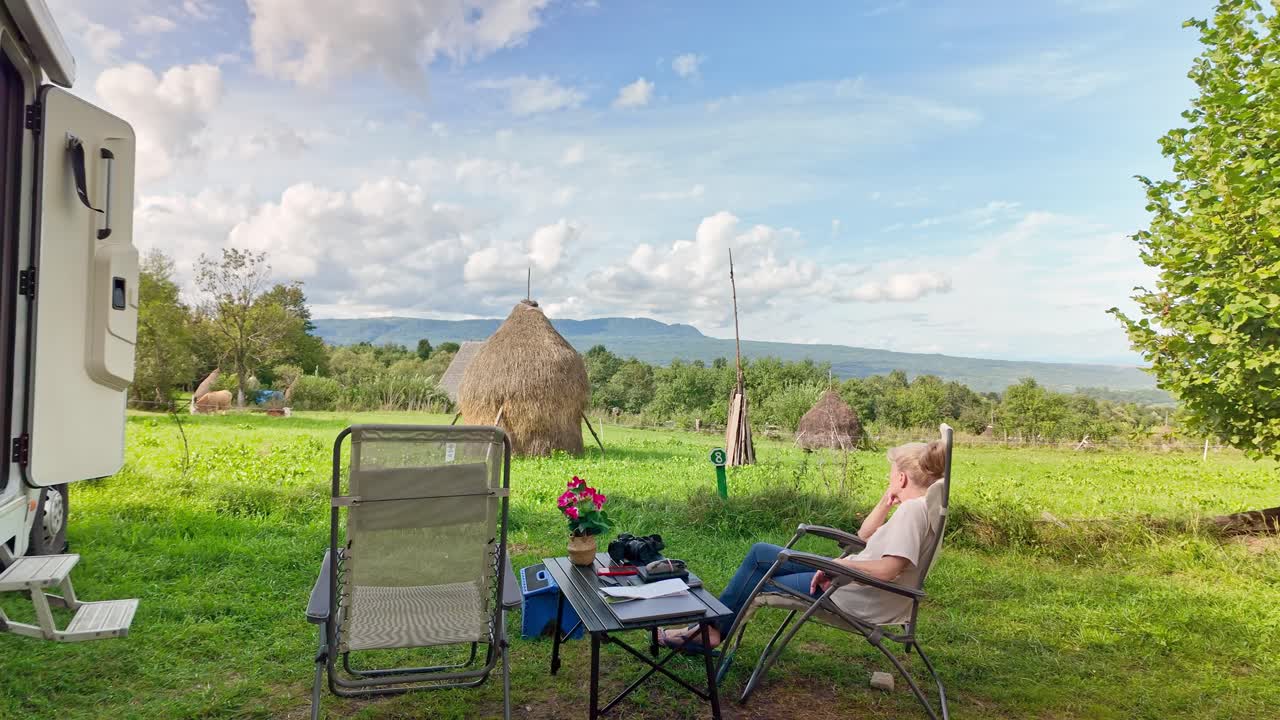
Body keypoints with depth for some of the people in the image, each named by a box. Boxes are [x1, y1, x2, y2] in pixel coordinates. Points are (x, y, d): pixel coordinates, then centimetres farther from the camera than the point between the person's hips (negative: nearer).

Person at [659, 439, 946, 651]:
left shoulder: (912, 509, -22)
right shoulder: (916, 506, 10)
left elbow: (887, 570, -32)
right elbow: (864, 536, 16)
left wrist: (839, 563, -20)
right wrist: (886, 503, 4)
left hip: (860, 600, -10)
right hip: (855, 582, 10)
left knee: (757, 582, 4)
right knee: (759, 553, 10)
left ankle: (712, 629, 27)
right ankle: (712, 627, 16)